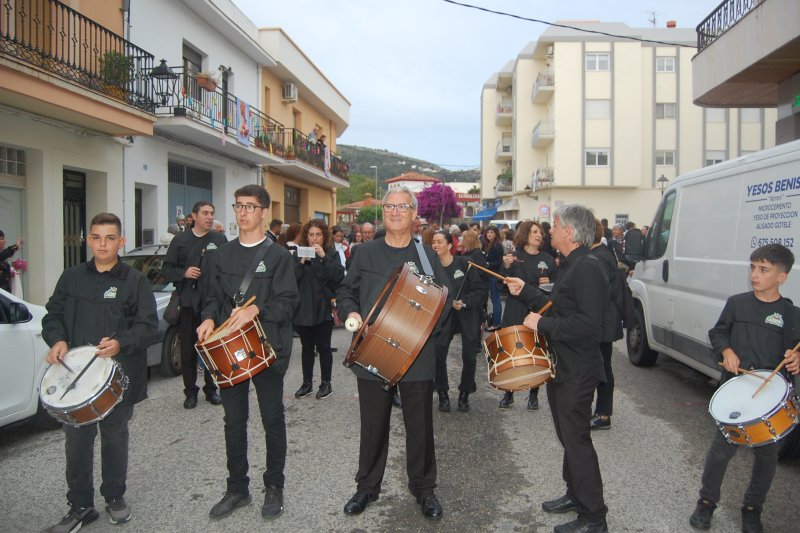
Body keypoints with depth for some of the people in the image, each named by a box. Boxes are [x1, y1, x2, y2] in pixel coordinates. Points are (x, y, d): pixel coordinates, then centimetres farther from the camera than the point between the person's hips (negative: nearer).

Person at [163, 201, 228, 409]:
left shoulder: (220, 240, 6)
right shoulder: (180, 240, 7)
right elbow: (167, 269, 7)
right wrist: (184, 273, -11)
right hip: (188, 301, 1)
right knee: (188, 350, 5)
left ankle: (211, 389, 20)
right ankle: (190, 391, 18)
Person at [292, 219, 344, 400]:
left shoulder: (332, 253, 0)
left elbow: (339, 275, -15)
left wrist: (323, 257, -21)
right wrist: (302, 262, -18)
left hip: (324, 309, -2)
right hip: (303, 309, 2)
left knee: (323, 347, 4)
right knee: (307, 347, 11)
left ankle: (326, 383, 16)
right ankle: (307, 383, 21)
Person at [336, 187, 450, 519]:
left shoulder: (426, 254, 4)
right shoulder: (366, 253, 6)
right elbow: (346, 291, 11)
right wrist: (350, 312, -9)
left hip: (417, 354, 0)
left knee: (419, 424, 9)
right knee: (373, 424, 13)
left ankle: (423, 488, 28)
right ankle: (367, 486, 31)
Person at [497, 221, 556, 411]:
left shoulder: (548, 259, 6)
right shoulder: (513, 256, 1)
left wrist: (548, 284, -11)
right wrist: (506, 267, -19)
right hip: (515, 313, -1)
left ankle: (533, 394, 20)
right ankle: (508, 392, 19)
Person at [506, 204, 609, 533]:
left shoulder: (588, 268, -21)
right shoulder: (569, 265, 12)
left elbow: (587, 323, -29)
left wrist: (543, 325, -23)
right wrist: (525, 292, 12)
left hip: (576, 372, -10)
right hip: (561, 367, 10)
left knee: (576, 441, -1)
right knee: (567, 436, 21)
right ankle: (575, 496, 37)